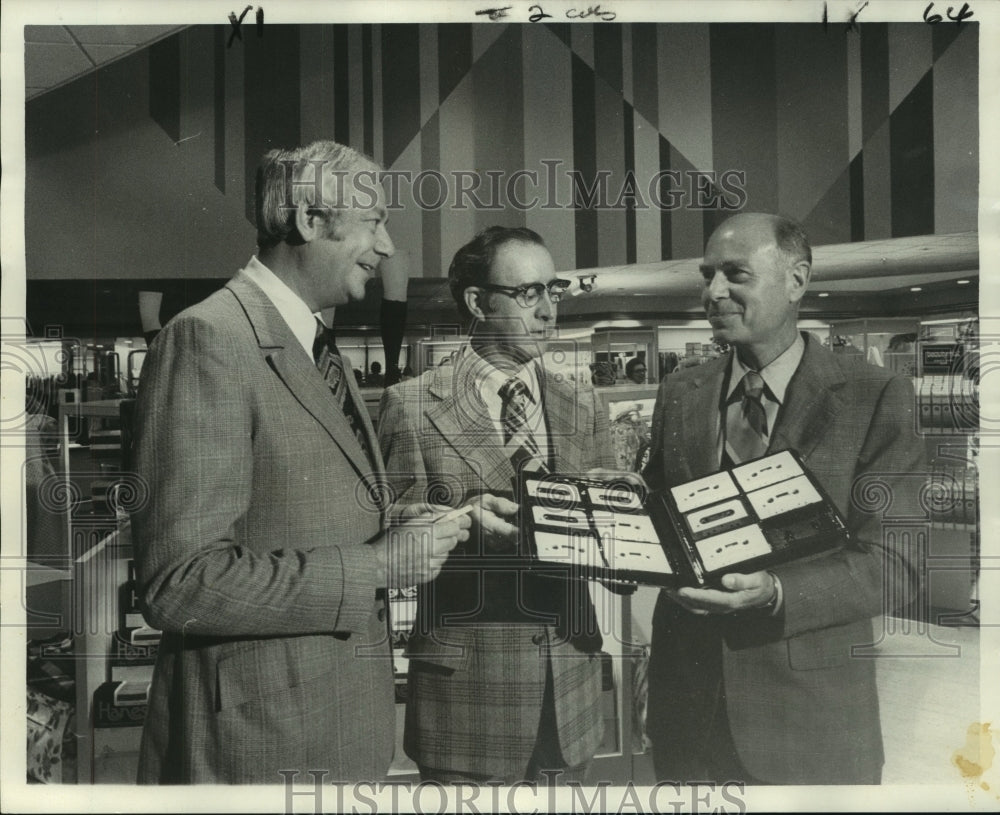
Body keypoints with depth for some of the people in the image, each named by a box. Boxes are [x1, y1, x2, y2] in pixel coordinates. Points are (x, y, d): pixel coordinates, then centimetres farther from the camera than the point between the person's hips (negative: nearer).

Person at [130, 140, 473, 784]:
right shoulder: (208, 338, -18)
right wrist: (375, 565, -20)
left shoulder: (321, 347, 11)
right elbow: (179, 584, -24)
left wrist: (390, 526, 0)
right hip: (261, 738, -8)